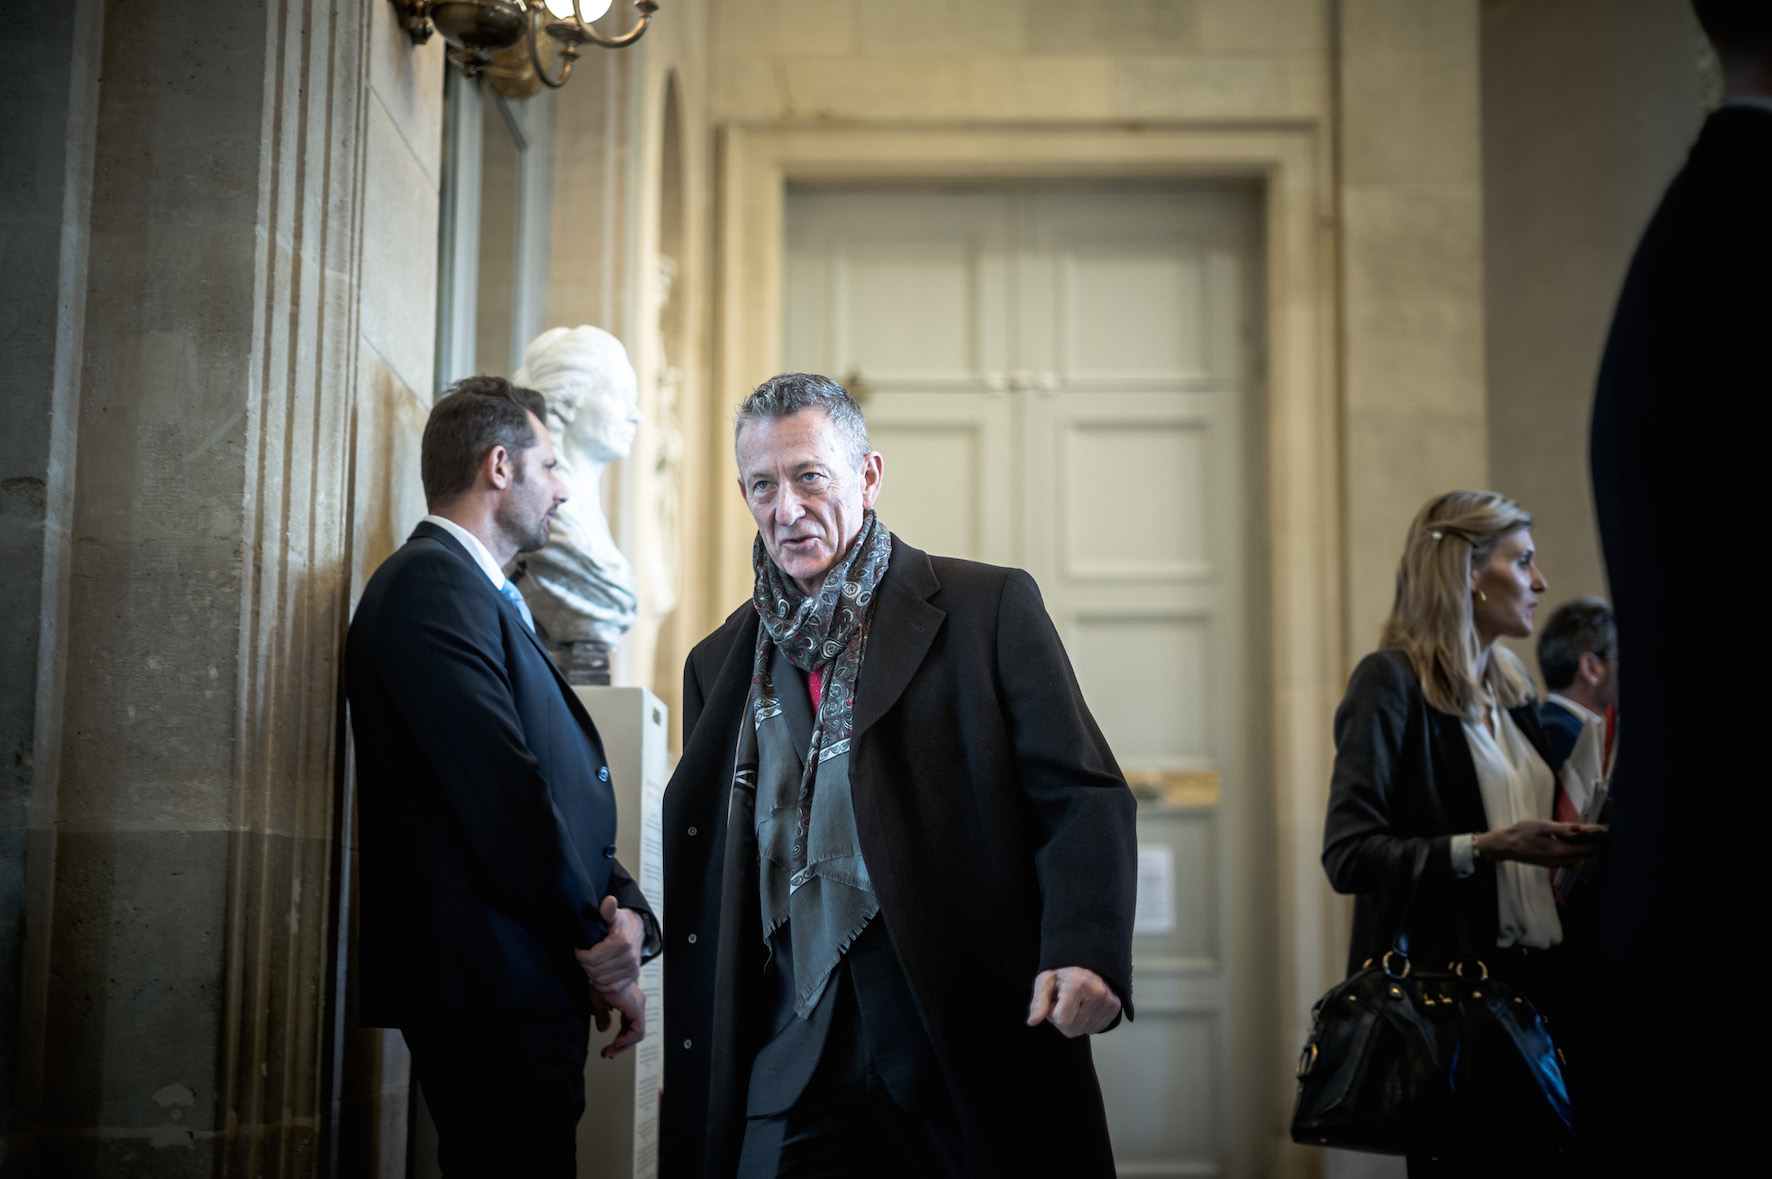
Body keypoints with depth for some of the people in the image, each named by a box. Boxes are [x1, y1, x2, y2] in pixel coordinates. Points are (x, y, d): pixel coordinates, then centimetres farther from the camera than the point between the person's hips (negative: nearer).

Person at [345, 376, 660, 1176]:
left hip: (534, 994, 10)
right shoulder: (431, 584, -10)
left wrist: (626, 910, -1)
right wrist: (597, 942, -9)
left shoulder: (488, 598, 21)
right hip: (492, 990, -10)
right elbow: (504, 793, -18)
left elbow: (567, 789, 17)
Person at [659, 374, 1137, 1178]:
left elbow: (1083, 797, -5)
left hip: (975, 1063, -3)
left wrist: (1083, 952, -21)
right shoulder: (720, 665, 15)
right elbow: (699, 889, 16)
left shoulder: (990, 608, 2)